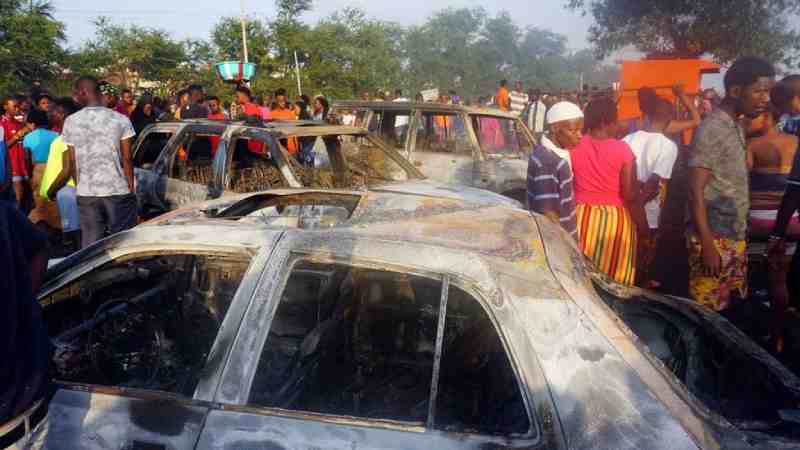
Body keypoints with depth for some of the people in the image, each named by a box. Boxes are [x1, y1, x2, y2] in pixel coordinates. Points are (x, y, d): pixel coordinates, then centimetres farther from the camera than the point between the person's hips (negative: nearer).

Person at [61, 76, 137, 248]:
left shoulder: (70, 122, 1)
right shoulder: (120, 120, -6)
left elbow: (72, 162, 5)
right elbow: (126, 159, -4)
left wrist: (79, 186, 16)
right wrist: (131, 189, 3)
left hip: (86, 193, 2)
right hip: (118, 191, -2)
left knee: (90, 243, 10)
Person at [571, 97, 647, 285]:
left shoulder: (573, 146, -3)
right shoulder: (622, 149, -11)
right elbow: (631, 195, -11)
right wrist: (643, 226, 0)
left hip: (581, 217, 3)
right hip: (615, 219, -2)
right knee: (614, 279, 10)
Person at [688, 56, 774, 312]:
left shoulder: (737, 127, 12)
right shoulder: (711, 130, -15)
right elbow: (696, 190, -18)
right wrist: (707, 243, -21)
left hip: (736, 236, 9)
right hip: (714, 237, -9)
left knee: (733, 305, 14)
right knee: (709, 310, -2)